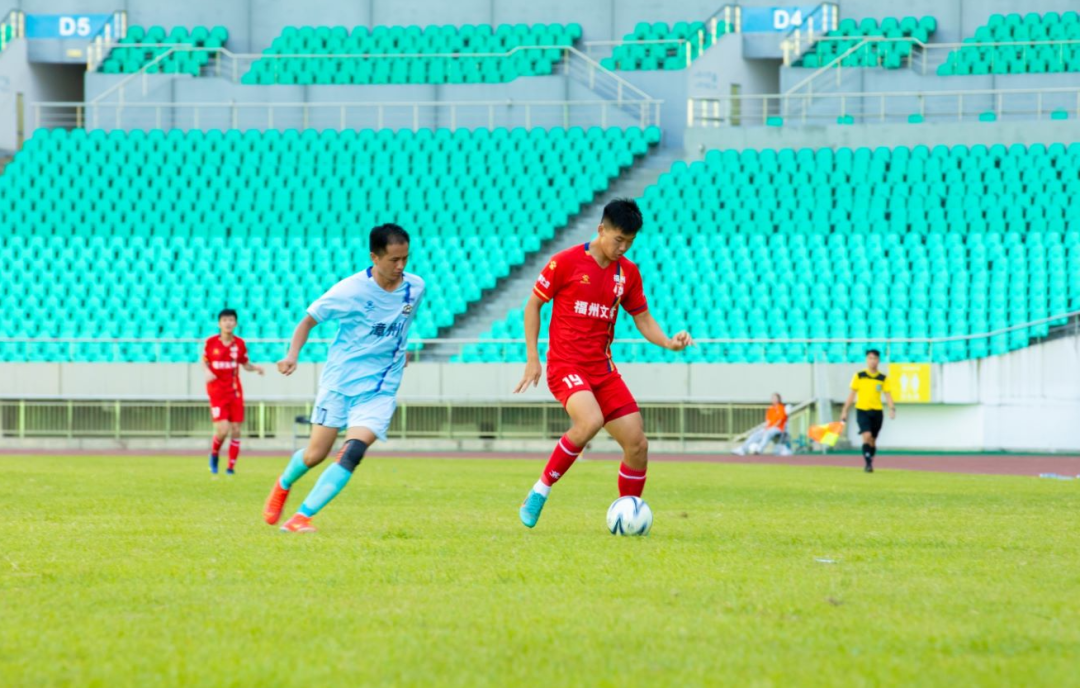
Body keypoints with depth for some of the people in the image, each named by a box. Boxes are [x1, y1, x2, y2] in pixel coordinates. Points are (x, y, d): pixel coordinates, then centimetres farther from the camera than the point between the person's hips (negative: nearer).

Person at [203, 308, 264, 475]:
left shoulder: (240, 344, 1)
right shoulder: (210, 342, -4)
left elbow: (245, 364, 10)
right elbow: (204, 361, 8)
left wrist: (255, 368, -11)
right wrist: (207, 372, -13)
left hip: (235, 391, 3)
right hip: (217, 392, -3)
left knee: (236, 431, -1)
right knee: (222, 430, -14)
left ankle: (231, 466, 11)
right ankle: (214, 455, 16)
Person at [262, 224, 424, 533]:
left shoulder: (416, 287, -2)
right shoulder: (350, 290, -14)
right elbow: (309, 320, -5)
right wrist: (293, 354, -19)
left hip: (379, 391, 2)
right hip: (339, 383, -2)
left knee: (352, 454, -18)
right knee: (316, 455, 2)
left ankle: (301, 517, -16)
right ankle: (283, 485, 37)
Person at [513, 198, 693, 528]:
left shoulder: (627, 272, 8)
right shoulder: (566, 262, -6)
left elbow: (643, 320, 16)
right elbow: (533, 304, 1)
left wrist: (670, 342, -5)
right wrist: (533, 358, -5)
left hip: (603, 370, 6)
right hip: (566, 365, -6)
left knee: (638, 444, -4)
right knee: (591, 421, -33)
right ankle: (540, 490, -17)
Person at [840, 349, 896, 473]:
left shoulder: (883, 378, 4)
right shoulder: (859, 376, 2)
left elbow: (888, 394, 1)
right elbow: (852, 394, 6)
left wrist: (892, 408, -17)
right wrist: (844, 411, 4)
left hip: (877, 411, 2)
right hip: (862, 410, -2)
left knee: (873, 440, 8)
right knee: (867, 435, -20)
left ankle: (869, 465, 24)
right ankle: (868, 463, -20)